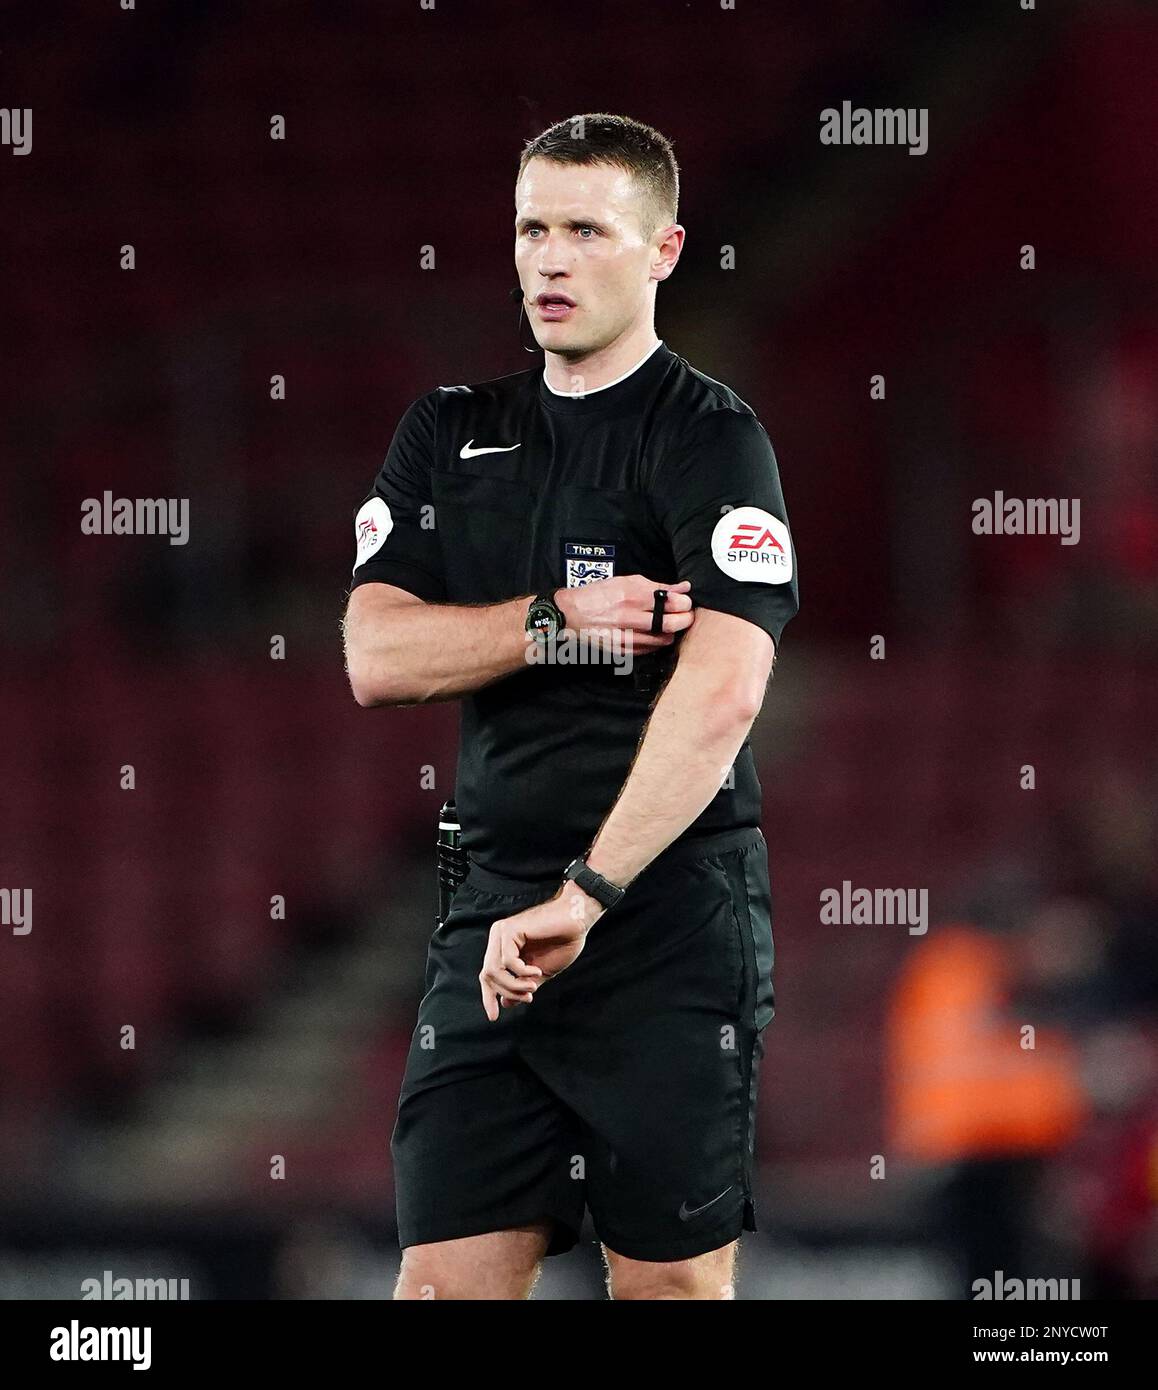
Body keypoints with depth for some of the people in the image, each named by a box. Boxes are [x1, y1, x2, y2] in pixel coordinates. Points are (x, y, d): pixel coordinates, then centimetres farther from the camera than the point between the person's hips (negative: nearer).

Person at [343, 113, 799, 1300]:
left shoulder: (709, 438, -5)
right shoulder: (447, 435, 14)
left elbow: (723, 688, -19)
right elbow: (376, 657, 3)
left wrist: (582, 896, -26)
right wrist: (559, 622, -12)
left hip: (672, 923, -5)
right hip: (493, 911, 5)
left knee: (673, 1278, -2)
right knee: (446, 1274, -1)